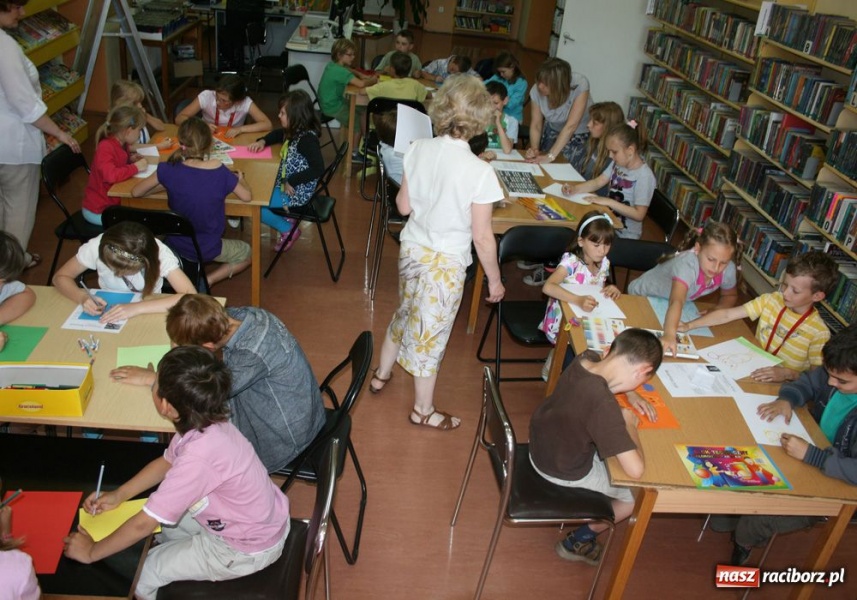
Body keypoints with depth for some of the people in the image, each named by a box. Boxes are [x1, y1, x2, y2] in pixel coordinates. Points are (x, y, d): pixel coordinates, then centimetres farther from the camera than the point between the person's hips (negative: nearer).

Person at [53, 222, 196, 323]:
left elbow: (190, 296, -34)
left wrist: (137, 307, -39)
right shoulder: (97, 246, -19)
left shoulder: (159, 253, -24)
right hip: (107, 315, 1)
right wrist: (82, 297, -26)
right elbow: (60, 277, -5)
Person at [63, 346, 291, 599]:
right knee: (159, 514, 17)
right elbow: (167, 462, 10)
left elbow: (142, 525, -26)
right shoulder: (204, 422, -12)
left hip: (248, 549, -7)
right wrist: (118, 495, 3)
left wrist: (91, 552, -11)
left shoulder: (198, 458, -36)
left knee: (141, 575, 2)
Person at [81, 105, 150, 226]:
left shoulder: (121, 144, 2)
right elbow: (111, 175, -40)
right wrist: (135, 167, -26)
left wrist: (130, 158, 5)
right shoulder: (106, 147, -24)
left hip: (112, 201, 9)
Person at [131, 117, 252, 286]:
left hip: (175, 246, 4)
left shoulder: (168, 170, -16)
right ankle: (208, 281, 3)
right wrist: (240, 178, 16)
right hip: (208, 249, -4)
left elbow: (135, 192, -3)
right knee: (245, 253, 24)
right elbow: (246, 196, -5)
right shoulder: (220, 172, -21)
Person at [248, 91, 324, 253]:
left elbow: (318, 169, -33)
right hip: (285, 184, 10)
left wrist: (291, 182, -26)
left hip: (296, 192, -10)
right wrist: (262, 141, 5)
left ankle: (287, 229, 5)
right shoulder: (294, 132, 3)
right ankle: (285, 216, 15)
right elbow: (277, 134, 25)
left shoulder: (307, 139, -25)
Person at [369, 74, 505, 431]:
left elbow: (403, 206, 1)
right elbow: (482, 237, -17)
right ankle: (423, 410, 32)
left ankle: (381, 375, 50)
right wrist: (494, 280, -4)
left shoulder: (418, 150, -10)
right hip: (445, 262, -5)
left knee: (406, 314, 28)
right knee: (431, 333, 12)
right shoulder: (480, 173, -24)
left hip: (412, 249, 5)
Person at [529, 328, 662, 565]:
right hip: (564, 471, -7)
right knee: (637, 495, 14)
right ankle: (578, 543, 27)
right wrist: (629, 424, -20)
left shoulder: (585, 358, -15)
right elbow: (636, 469, -35)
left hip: (540, 443, 7)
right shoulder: (603, 404, -39)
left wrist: (631, 394, -2)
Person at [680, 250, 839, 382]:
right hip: (752, 370, 4)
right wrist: (689, 326, -18)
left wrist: (787, 373, -28)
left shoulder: (819, 333, -16)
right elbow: (727, 315, -9)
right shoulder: (771, 301, -6)